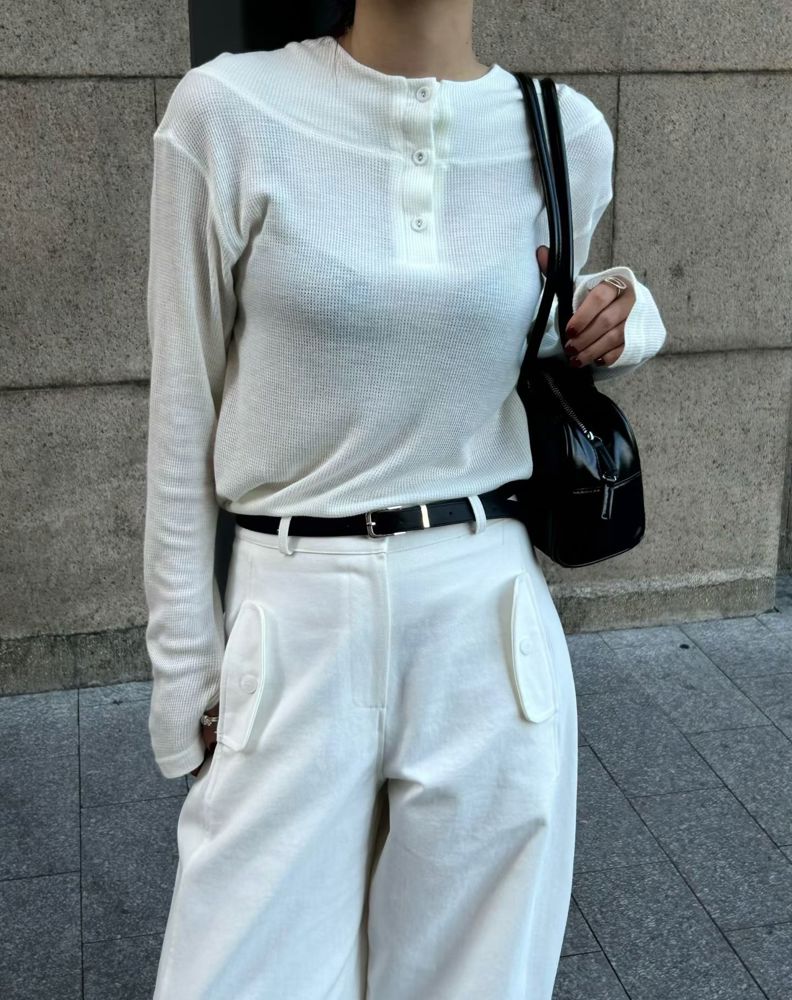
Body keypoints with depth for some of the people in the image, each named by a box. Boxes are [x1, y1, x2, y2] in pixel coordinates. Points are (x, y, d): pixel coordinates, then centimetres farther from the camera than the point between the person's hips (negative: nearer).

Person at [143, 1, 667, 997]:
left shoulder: (567, 134, 0)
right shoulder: (225, 112, -7)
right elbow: (184, 409, -2)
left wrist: (621, 316, -4)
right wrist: (183, 666, 1)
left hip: (487, 623, 2)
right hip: (293, 624, -2)